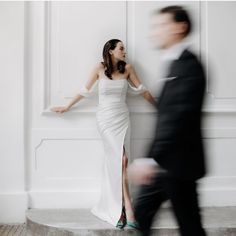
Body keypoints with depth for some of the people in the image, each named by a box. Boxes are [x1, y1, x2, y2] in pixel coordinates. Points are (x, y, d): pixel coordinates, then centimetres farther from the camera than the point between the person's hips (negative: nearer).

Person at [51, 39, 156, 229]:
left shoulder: (127, 68, 5)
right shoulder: (100, 68, -2)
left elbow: (142, 90, 13)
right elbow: (86, 90, 8)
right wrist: (67, 107, 14)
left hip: (122, 118, 3)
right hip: (106, 119, -3)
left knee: (114, 162, -1)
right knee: (122, 159, -14)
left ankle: (114, 208, 8)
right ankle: (128, 209, -13)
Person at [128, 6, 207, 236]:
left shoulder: (188, 66, -16)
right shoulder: (175, 63, 13)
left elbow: (178, 118, -25)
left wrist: (151, 160, -28)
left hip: (178, 164, -9)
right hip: (164, 164, 9)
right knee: (140, 215, 11)